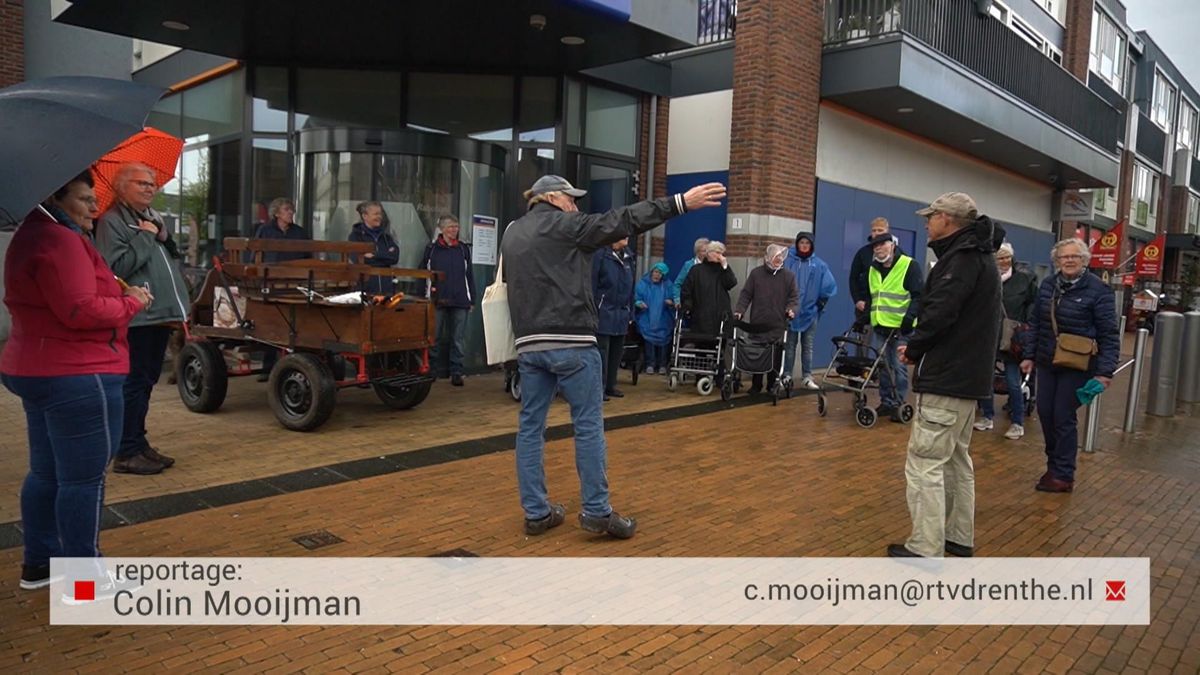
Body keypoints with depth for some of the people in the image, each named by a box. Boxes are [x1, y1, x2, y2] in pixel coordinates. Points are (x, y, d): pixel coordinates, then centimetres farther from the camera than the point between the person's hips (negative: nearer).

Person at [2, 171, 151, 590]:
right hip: (77, 375, -11)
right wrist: (132, 302, -11)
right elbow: (81, 311, -25)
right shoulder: (59, 241, -18)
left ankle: (39, 563, 30)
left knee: (46, 472, 19)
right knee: (83, 477, -2)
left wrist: (117, 294, 6)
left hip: (36, 370, 11)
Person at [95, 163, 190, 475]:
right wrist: (146, 237, -15)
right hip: (135, 318, -8)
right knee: (134, 383, -5)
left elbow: (173, 260, 21)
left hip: (160, 316, 9)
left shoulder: (155, 218, 17)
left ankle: (138, 442, 26)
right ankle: (127, 453, 3)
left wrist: (165, 238, 3)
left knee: (146, 382, 16)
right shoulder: (112, 221, -9)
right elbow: (117, 268, -19)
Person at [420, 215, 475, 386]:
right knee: (437, 338, 5)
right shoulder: (432, 248, 6)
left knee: (458, 340, 1)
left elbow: (469, 275, 11)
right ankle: (436, 371, 15)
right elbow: (422, 272, 10)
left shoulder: (464, 248, 9)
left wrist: (472, 300, 8)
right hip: (438, 301, -1)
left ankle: (456, 372, 7)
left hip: (460, 301, 1)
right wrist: (428, 288, -1)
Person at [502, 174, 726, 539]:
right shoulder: (564, 225, -3)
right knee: (588, 425, 0)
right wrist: (680, 203, -13)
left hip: (529, 344, 7)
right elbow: (621, 221, -11)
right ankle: (596, 511, 5)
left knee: (530, 427, 9)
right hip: (570, 341, -7)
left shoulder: (511, 234, 19)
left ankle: (535, 512, 14)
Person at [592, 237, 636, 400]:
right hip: (604, 313, -7)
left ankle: (610, 385, 23)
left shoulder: (628, 257, 11)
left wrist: (630, 313, 11)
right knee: (602, 352, -2)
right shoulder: (600, 254, -9)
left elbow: (630, 287, 13)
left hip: (622, 314, 7)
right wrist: (592, 313, -15)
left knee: (616, 352, 12)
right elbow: (592, 285, -11)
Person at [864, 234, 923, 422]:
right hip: (879, 326, 6)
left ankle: (899, 404, 5)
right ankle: (886, 402, 17)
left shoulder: (909, 266, -6)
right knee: (883, 367, 9)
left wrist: (910, 316, -21)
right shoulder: (873, 269, 15)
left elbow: (919, 295, -10)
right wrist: (864, 317, 16)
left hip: (901, 327, -6)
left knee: (899, 367, -2)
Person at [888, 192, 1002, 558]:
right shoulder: (979, 255, 16)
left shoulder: (963, 257, -15)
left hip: (946, 379, -11)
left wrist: (913, 348, -8)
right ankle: (959, 537, 28)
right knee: (957, 458, 19)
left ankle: (926, 549, -1)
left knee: (925, 463, -6)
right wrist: (919, 347, 6)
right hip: (967, 376, 11)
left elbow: (939, 314, -25)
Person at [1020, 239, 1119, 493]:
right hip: (1047, 363, 5)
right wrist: (1030, 355, 9)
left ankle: (1064, 476, 11)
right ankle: (1053, 465, 26)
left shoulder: (1098, 290, -11)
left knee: (1063, 418, -2)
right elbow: (1035, 323, 11)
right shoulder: (1047, 285, 3)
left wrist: (1105, 371, -15)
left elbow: (1109, 335, -11)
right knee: (1045, 414, 8)